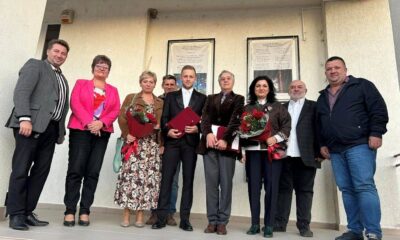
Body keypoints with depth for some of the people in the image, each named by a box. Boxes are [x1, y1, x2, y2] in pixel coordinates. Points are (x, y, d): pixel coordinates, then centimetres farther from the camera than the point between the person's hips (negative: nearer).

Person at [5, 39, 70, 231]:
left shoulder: (63, 79, 26)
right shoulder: (35, 65, 5)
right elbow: (21, 92, -9)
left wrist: (61, 130, 11)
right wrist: (24, 118, -20)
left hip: (50, 129, 7)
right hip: (32, 124, -7)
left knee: (41, 171, 4)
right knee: (21, 169, -3)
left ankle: (27, 212, 11)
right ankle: (16, 215, 4)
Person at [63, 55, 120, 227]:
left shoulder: (113, 90, 19)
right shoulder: (81, 83, 14)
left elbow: (115, 111, 6)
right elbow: (75, 103, 0)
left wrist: (101, 123, -13)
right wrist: (88, 122, -14)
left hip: (102, 133, 2)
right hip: (80, 130, -2)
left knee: (93, 172, -1)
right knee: (76, 169, -8)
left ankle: (85, 211, 3)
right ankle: (70, 211, -2)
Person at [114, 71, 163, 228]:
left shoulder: (160, 103, 16)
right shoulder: (131, 98, 10)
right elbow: (122, 117, 2)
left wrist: (159, 126, -6)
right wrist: (127, 134, -11)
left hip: (151, 144, 2)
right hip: (133, 141, -2)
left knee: (147, 175, -2)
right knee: (130, 173, -8)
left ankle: (140, 214, 6)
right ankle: (126, 214, 1)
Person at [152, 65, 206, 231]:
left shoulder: (202, 98, 12)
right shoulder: (170, 96, 15)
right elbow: (164, 118, 6)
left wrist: (197, 128, -14)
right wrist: (168, 130, -12)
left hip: (191, 142, 0)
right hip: (172, 141, 0)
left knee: (188, 180, 3)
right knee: (166, 178, -1)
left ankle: (185, 219, 11)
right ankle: (161, 217, 6)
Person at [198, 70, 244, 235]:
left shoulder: (238, 99, 11)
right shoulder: (211, 98, 20)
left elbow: (235, 121, -4)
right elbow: (205, 117, 6)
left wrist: (225, 139, -16)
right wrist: (208, 134, -13)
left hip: (227, 144, -2)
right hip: (210, 143, 3)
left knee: (226, 183, -2)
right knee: (211, 182, 1)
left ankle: (222, 222, 6)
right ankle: (212, 221, 8)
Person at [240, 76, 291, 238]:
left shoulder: (278, 107, 11)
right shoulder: (247, 108, 14)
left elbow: (287, 126, 4)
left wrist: (276, 138, -12)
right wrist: (242, 151, 2)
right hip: (252, 151, 1)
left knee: (271, 186, -2)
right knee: (253, 186, 1)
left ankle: (269, 225, 7)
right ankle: (255, 223, 11)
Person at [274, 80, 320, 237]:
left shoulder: (314, 107, 9)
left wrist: (319, 152, -6)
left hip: (306, 156, -2)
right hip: (284, 155, 2)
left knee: (305, 190, 4)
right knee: (283, 188, 6)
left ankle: (304, 226, 11)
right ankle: (280, 223, 12)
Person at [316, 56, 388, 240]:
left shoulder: (362, 85, 6)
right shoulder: (322, 97, 22)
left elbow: (378, 109, -3)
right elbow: (319, 124, 24)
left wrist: (376, 133, -13)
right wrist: (322, 144, 15)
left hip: (359, 145, -5)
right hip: (335, 150, 6)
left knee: (364, 187, -12)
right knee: (346, 189, 4)